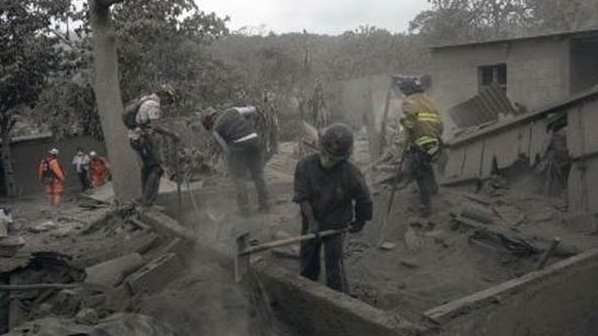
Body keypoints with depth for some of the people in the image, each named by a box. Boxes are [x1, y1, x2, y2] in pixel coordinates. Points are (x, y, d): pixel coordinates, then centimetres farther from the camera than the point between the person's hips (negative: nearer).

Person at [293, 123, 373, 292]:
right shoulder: (306, 165, -18)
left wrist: (359, 222, 6)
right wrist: (311, 220, -27)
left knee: (334, 267, -4)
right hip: (311, 223, 3)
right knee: (308, 262, 20)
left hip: (335, 226, -3)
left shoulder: (351, 175, -23)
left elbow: (364, 201, -7)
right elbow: (302, 197, -19)